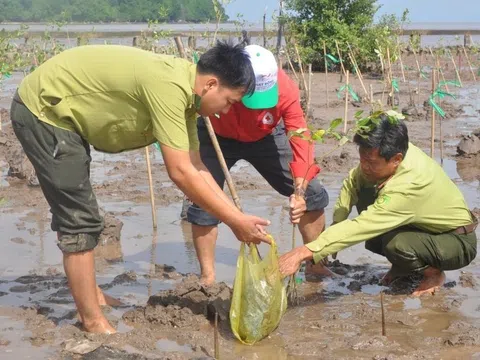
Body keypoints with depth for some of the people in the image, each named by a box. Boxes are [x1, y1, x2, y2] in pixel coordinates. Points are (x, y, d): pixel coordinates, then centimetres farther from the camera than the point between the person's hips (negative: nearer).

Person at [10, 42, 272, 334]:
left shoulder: (183, 88, 1)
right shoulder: (169, 87, -28)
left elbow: (196, 167, 6)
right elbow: (181, 173, -28)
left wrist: (237, 216, 1)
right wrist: (235, 221, -20)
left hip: (57, 111, 10)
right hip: (43, 110, -10)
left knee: (77, 214, 22)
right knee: (80, 220, -7)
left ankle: (91, 296, 37)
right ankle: (95, 324, 2)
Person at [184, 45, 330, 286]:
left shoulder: (286, 89, -34)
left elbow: (300, 139, -36)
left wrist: (300, 191, -46)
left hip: (266, 137, 2)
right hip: (216, 137, -1)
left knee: (312, 193, -4)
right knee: (203, 201, -15)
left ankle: (315, 264, 14)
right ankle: (207, 276, 2)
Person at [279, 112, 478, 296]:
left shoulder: (407, 186, -38)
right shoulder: (386, 153, -17)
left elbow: (360, 227, -43)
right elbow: (351, 183, -4)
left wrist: (304, 253, -45)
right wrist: (335, 227, -18)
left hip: (460, 241, -8)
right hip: (425, 225, 8)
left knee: (396, 244, -36)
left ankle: (433, 273, -2)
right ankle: (403, 265, 8)